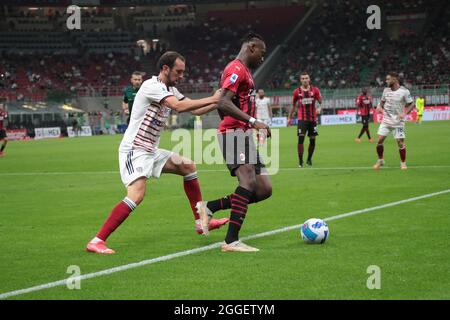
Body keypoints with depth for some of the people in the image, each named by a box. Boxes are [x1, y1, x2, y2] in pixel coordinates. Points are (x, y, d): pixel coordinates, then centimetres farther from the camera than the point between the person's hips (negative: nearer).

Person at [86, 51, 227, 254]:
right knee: (137, 194, -26)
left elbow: (196, 109, 16)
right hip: (134, 150, -10)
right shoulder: (152, 86, -16)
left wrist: (218, 102, 0)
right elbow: (179, 107, -27)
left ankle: (201, 222, 23)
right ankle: (97, 241, -25)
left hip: (150, 151, 10)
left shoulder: (170, 90, 13)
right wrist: (212, 99, -22)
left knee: (188, 167, 14)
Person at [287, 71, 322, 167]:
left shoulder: (315, 90, 3)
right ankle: (300, 161, -12)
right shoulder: (297, 92, 3)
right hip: (302, 119, -2)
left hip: (313, 119, 2)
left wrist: (319, 108, -16)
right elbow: (293, 105, 14)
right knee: (301, 139, -14)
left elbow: (321, 102, 6)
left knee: (312, 140, 7)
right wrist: (289, 117, 14)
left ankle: (309, 159, 27)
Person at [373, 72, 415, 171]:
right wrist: (380, 107, -5)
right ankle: (380, 160, 13)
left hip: (398, 121, -4)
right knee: (380, 140, -4)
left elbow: (411, 104, -4)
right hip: (386, 120, 4)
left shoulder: (404, 91, -10)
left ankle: (403, 163, 14)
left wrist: (404, 113, -19)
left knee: (400, 142, -4)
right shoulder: (386, 90, 5)